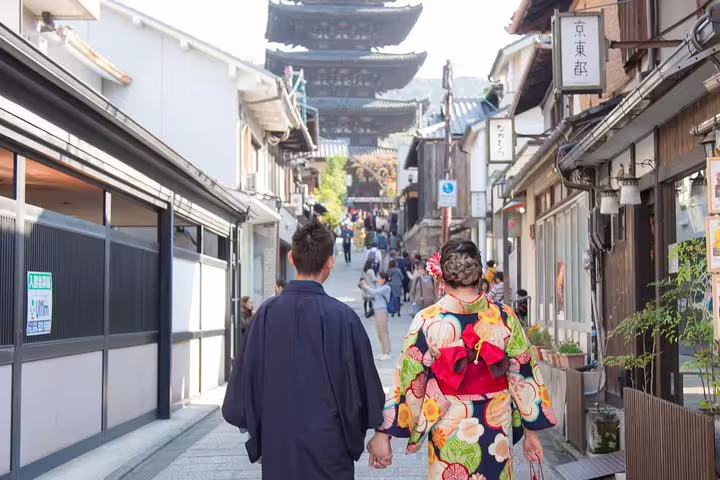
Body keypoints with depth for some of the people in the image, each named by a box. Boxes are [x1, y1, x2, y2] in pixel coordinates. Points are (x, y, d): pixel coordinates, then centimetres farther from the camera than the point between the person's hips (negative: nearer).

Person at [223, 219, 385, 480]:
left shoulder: (267, 312, -6)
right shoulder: (342, 316, -12)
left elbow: (245, 380, 1)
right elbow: (362, 387, -5)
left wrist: (257, 443, 13)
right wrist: (354, 443, 12)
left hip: (277, 449, 3)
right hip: (328, 449, -2)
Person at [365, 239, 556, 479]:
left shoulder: (427, 321, -13)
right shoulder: (504, 317, -8)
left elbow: (408, 381, -11)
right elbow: (524, 378, -3)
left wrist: (383, 432, -4)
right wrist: (531, 431, 6)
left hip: (448, 433, -1)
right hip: (497, 431, 2)